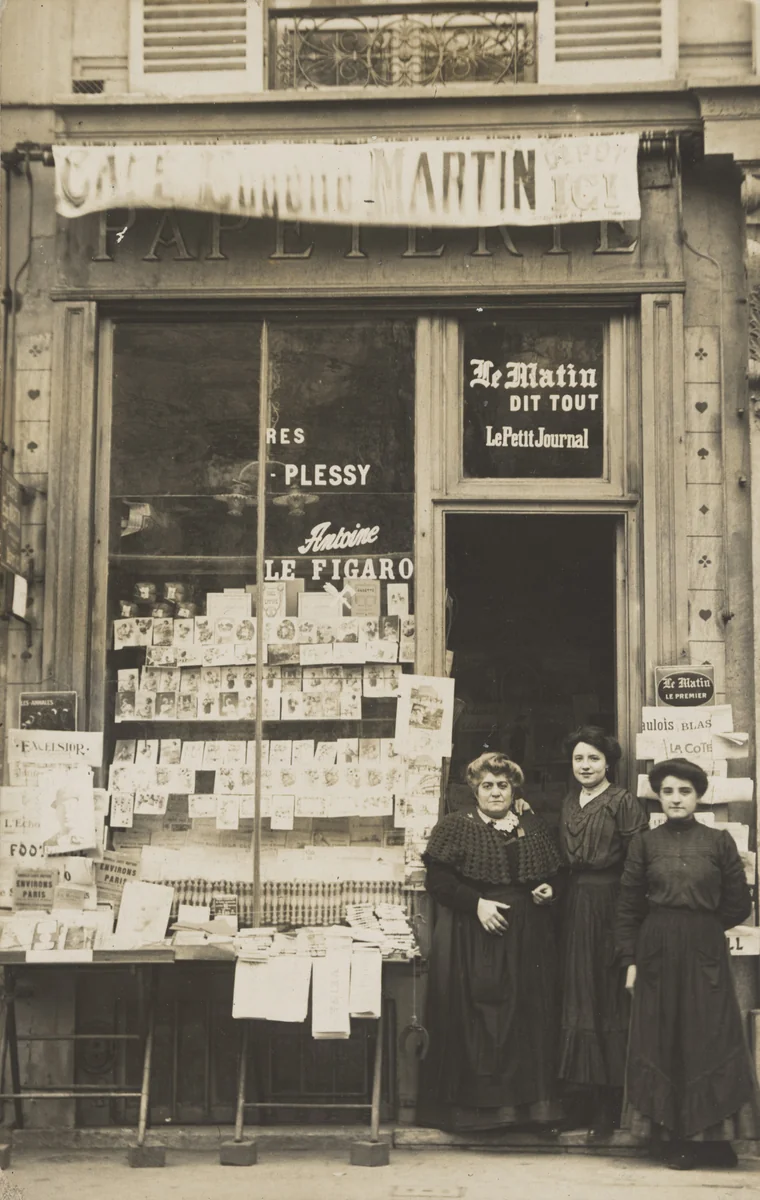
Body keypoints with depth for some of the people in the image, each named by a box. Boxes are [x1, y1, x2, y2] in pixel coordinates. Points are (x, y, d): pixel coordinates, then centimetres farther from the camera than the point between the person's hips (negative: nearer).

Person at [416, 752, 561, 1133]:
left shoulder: (533, 827, 13)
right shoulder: (455, 826, 0)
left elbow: (552, 872, 22)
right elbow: (437, 879, -7)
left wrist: (548, 889, 1)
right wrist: (476, 903, -17)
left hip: (525, 941, 4)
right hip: (471, 940, -4)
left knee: (525, 1016, 3)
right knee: (474, 1016, -5)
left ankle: (523, 1100, 11)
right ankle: (472, 1104, 2)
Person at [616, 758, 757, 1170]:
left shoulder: (719, 841, 3)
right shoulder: (645, 842, 5)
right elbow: (628, 906, 4)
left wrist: (701, 928, 8)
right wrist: (630, 960, -1)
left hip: (705, 954, -1)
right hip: (656, 953, 1)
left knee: (708, 1040, -1)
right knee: (661, 1041, 2)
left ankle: (710, 1137, 6)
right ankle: (671, 1138, 8)